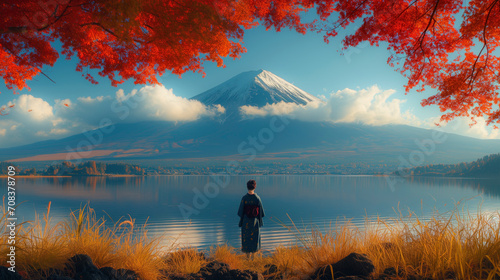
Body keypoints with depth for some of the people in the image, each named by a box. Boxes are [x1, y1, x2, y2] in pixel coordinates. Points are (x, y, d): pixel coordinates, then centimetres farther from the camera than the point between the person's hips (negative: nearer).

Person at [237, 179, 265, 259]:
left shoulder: (244, 198, -13)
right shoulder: (257, 198, -10)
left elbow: (241, 210, -7)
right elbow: (261, 210, -4)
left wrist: (241, 219, 6)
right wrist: (260, 220, 9)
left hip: (246, 220, -1)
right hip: (255, 220, 1)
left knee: (246, 236, 11)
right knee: (254, 236, 17)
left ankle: (248, 254, 14)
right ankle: (253, 253, 25)